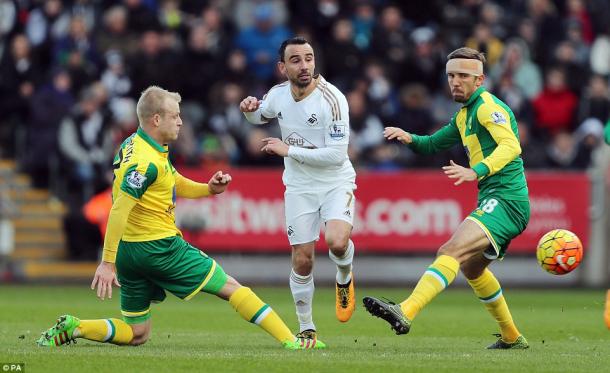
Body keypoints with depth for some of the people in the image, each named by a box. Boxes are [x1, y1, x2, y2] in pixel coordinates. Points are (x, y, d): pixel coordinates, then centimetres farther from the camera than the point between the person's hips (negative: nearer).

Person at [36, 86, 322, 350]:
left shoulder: (135, 145, 12)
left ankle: (72, 327, 1)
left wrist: (209, 188, 3)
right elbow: (118, 212, -25)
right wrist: (107, 263, -28)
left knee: (136, 334, 15)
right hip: (158, 248, -9)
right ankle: (289, 340, 1)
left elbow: (177, 185, 22)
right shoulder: (145, 161, -20)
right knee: (231, 288, 1)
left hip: (129, 252, 9)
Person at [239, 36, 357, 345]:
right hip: (299, 188, 4)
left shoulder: (332, 99, -20)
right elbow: (259, 116, 21)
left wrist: (288, 150, -21)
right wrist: (249, 109, -4)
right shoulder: (277, 94, -4)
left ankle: (344, 279, 7)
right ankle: (306, 328, 19)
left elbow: (337, 154, -24)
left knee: (337, 242, -28)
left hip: (336, 183, -4)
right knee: (302, 261, 0)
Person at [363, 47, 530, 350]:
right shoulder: (465, 114, 21)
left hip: (505, 201, -11)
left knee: (452, 251, -27)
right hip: (497, 202, 11)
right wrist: (409, 138, 10)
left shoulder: (487, 106, -9)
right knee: (471, 267, 27)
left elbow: (510, 146, -24)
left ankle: (405, 313, -45)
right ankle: (511, 338, 39)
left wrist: (476, 172, -39)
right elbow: (434, 144, 33)